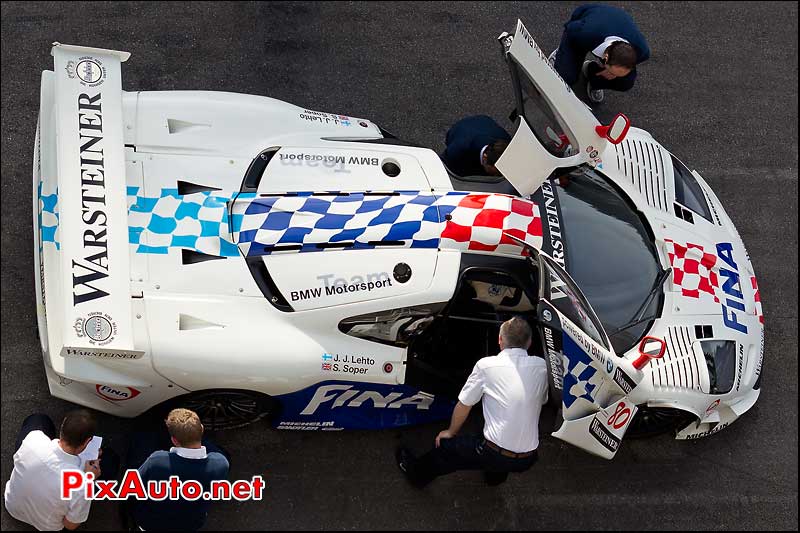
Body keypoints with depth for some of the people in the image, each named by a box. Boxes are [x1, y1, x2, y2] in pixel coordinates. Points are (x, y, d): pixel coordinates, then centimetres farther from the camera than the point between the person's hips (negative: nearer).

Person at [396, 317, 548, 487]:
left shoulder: (486, 365, -10)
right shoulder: (542, 367, -2)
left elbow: (463, 405, 1)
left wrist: (450, 432, 20)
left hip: (497, 455, -3)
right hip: (528, 459, 3)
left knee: (446, 445, 22)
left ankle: (417, 471, 42)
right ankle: (496, 474, 34)